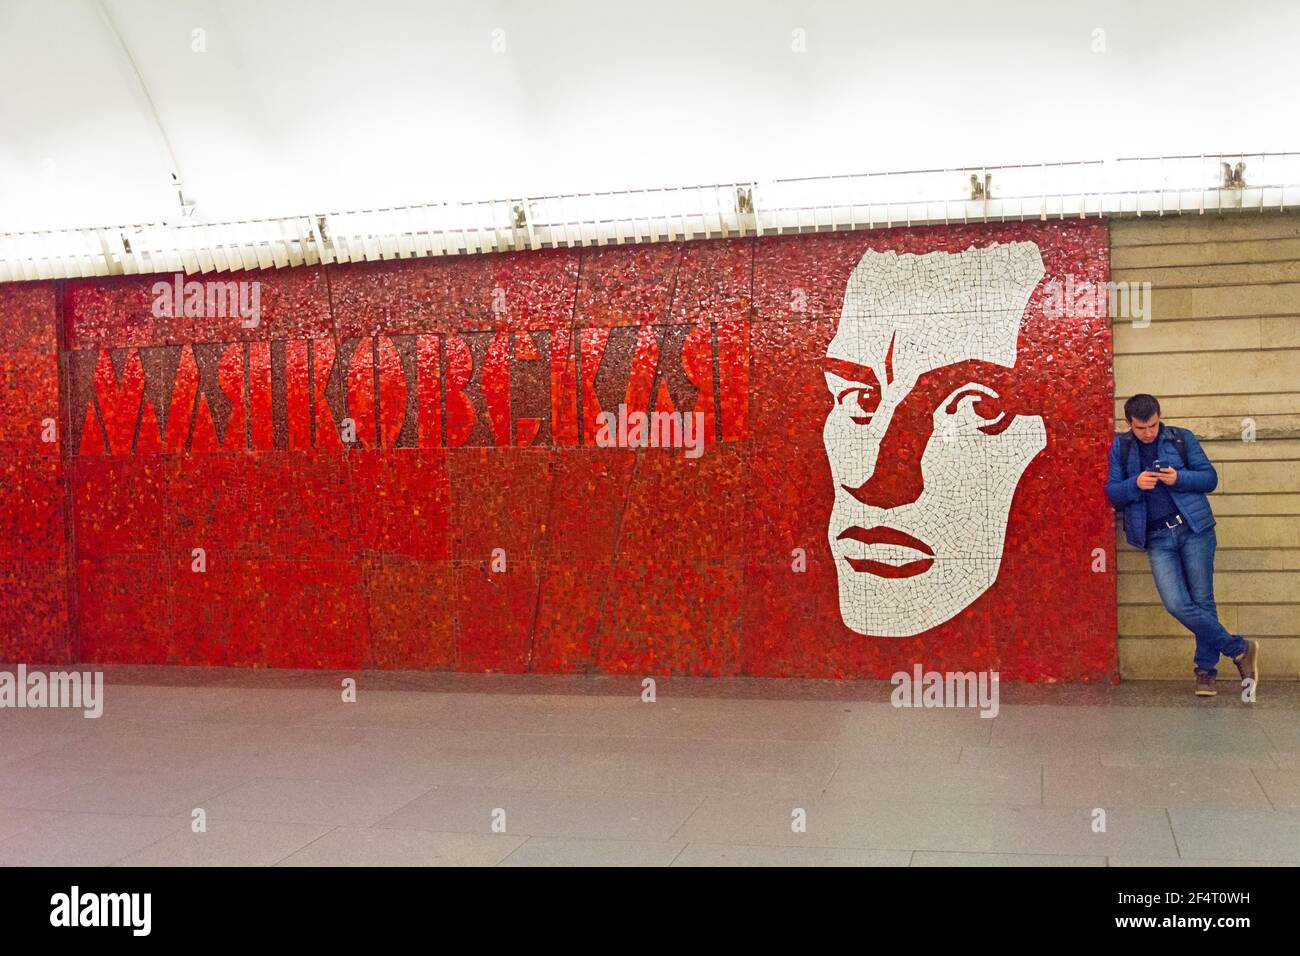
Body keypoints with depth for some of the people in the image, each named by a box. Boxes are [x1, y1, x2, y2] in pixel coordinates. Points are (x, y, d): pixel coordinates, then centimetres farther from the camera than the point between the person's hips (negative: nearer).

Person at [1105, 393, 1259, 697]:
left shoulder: (1182, 438, 4)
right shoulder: (1121, 447, 8)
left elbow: (1210, 478, 4)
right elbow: (1112, 492, 6)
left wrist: (1179, 478, -15)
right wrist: (1135, 484, -15)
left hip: (1193, 529, -1)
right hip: (1157, 538, 1)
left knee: (1202, 601, -1)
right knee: (1176, 604, -11)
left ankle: (1205, 669, 13)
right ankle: (1240, 649, 3)